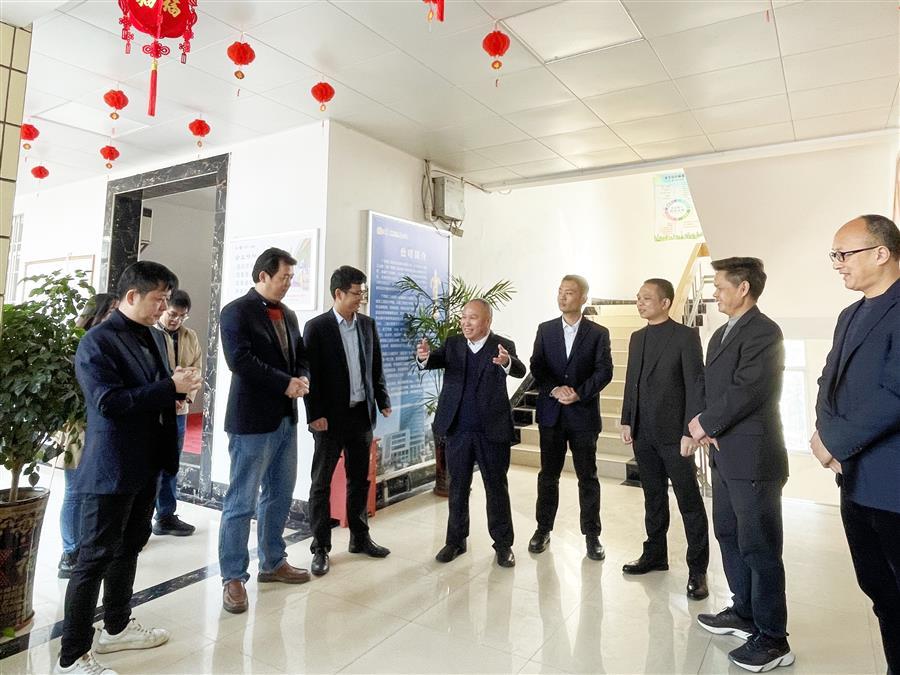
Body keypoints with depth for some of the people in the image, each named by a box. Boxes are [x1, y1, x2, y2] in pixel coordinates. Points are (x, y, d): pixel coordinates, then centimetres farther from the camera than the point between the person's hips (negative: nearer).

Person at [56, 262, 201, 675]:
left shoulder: (155, 336, 10)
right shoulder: (98, 341, -16)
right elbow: (108, 402, -25)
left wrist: (178, 386, -2)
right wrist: (170, 387, -26)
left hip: (145, 463, 9)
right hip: (111, 467, -9)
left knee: (129, 547, 21)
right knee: (95, 557, 1)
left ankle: (116, 627, 38)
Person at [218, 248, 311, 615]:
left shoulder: (288, 315, 13)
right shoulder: (236, 311, -9)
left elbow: (301, 354, 17)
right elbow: (240, 359, -20)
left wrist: (302, 379, -5)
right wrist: (286, 383, -19)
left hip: (285, 418, 8)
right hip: (252, 419, -8)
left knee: (280, 496, 16)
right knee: (242, 502, 2)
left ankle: (272, 563, 32)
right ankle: (234, 577, 15)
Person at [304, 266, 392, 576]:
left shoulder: (368, 325, 7)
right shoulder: (317, 327, -8)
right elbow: (310, 374, -10)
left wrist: (383, 400, 7)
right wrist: (315, 415, -14)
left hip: (362, 414, 5)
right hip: (330, 417, -5)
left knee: (360, 479, 15)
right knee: (322, 482, 5)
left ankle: (359, 537, 30)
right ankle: (321, 547, 17)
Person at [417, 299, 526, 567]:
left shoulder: (503, 346, -5)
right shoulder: (453, 344, 4)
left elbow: (520, 370, -22)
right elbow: (435, 360, -12)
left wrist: (507, 362, -45)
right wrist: (424, 356, -36)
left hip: (493, 431, -2)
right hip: (458, 430, 3)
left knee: (497, 489, 9)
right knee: (457, 488, 14)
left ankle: (503, 544, 24)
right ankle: (456, 540, 30)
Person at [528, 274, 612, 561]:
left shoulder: (598, 333, 1)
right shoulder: (545, 330, 7)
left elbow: (604, 371, -6)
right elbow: (536, 366, 0)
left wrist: (579, 393, -17)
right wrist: (555, 389, -16)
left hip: (583, 413, -1)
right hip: (551, 413, 2)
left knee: (588, 477, 7)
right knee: (548, 475, 10)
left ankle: (592, 535, 20)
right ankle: (543, 529, 23)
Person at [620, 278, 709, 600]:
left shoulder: (686, 336, -8)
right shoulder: (637, 338, 11)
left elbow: (696, 386, -12)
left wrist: (690, 431, -15)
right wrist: (627, 421, 10)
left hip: (673, 434, -6)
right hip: (643, 433, 6)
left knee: (689, 502, 5)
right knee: (653, 498, 17)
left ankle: (697, 569, 16)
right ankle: (655, 554, 30)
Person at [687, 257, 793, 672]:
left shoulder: (763, 331, -14)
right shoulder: (722, 334, 15)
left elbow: (747, 391, -22)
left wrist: (705, 424, -11)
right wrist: (705, 425, -3)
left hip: (752, 457, -9)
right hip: (725, 454, 9)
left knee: (759, 548, 0)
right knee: (729, 536, 18)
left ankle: (773, 639, 14)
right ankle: (744, 613, 34)